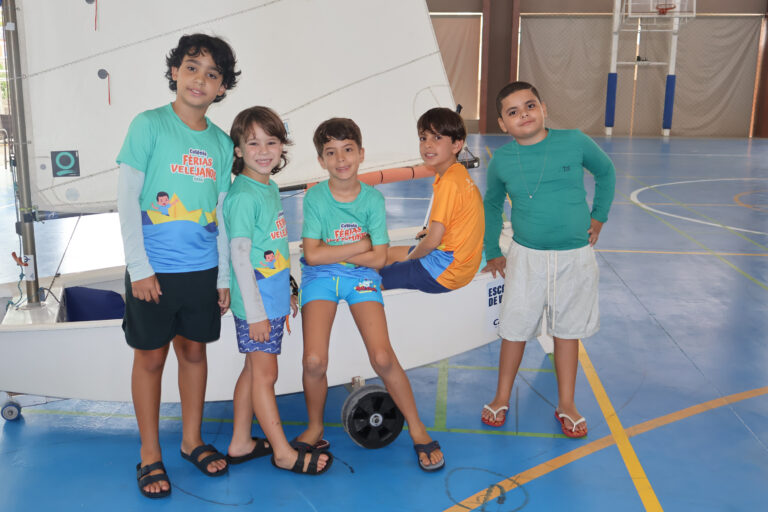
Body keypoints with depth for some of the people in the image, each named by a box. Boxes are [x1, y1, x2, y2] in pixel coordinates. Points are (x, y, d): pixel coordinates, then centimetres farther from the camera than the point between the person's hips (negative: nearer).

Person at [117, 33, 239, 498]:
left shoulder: (221, 142, 6)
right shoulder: (149, 125, -7)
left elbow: (220, 214, 10)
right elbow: (127, 201, -8)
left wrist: (224, 277, 8)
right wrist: (140, 268, -13)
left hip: (202, 269, 4)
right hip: (154, 269, -4)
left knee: (194, 351, 14)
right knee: (150, 357, 7)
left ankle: (192, 441, 31)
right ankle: (150, 455, 21)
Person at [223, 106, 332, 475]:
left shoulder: (270, 187, 9)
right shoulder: (243, 195, -17)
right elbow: (240, 257, -18)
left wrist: (287, 293, 21)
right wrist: (255, 312, -18)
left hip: (274, 298, 9)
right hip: (256, 303, -9)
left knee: (254, 370, 16)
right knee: (265, 374, 2)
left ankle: (240, 444, 28)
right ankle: (283, 453, 14)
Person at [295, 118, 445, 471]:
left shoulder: (373, 199, -7)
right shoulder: (315, 197, -9)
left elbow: (378, 258, -10)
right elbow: (312, 255, -13)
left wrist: (331, 251, -12)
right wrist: (358, 246, -13)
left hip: (361, 277, 0)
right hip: (320, 278, 0)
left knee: (382, 358, -15)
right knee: (314, 361, -17)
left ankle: (417, 429, 7)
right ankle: (315, 429, 12)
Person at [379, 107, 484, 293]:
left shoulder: (449, 183, -24)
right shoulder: (459, 173, 5)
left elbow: (432, 241, -22)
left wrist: (410, 257, -6)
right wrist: (433, 229, 19)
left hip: (446, 271, -10)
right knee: (391, 253, 27)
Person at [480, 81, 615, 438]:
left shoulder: (575, 142, -8)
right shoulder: (501, 161, -4)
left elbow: (605, 172, 11)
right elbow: (491, 204, 14)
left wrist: (598, 216, 8)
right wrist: (492, 252, 12)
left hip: (575, 256, 0)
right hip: (526, 256, 1)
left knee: (568, 331, 12)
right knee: (515, 329, 9)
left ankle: (566, 405, 27)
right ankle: (502, 398, 28)